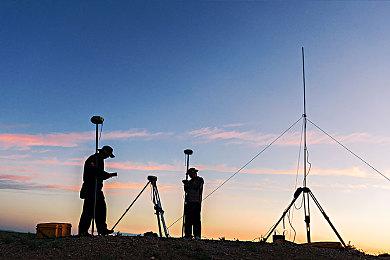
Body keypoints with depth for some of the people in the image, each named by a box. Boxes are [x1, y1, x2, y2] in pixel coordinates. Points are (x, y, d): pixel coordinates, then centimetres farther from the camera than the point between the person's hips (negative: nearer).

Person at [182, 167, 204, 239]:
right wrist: (186, 185, 1)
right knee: (188, 219, 3)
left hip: (196, 202, -7)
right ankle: (188, 234, 7)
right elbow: (186, 190, 18)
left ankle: (197, 235, -9)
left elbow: (196, 188, -14)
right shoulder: (191, 181, 21)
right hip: (189, 202, 7)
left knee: (196, 219, -10)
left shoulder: (200, 180, 2)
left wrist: (188, 184, -12)